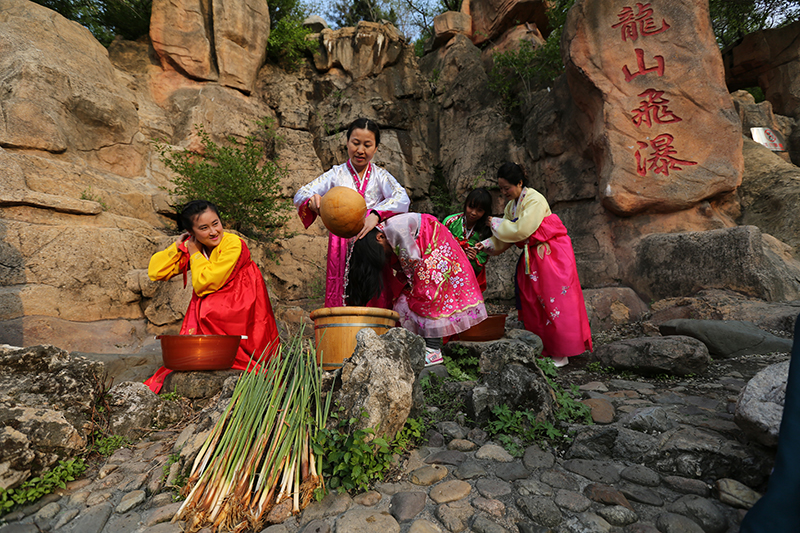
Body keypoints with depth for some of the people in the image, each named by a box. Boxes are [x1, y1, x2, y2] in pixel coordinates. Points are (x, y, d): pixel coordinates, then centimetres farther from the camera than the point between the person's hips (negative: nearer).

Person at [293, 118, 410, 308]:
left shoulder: (381, 176, 10)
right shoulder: (336, 175, 8)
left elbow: (402, 199, -9)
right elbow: (300, 195, -1)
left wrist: (376, 215, -28)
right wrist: (312, 200, -26)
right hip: (343, 249, 0)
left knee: (376, 303, -5)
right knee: (341, 301, -5)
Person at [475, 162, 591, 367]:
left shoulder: (534, 200, -17)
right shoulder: (511, 205, 9)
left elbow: (521, 230, -24)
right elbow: (506, 237, 8)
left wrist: (496, 223, -12)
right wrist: (487, 244, -8)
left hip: (552, 254, -8)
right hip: (531, 256, 8)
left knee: (553, 301, -6)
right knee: (532, 302, 6)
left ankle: (560, 353, 4)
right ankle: (540, 350, 16)